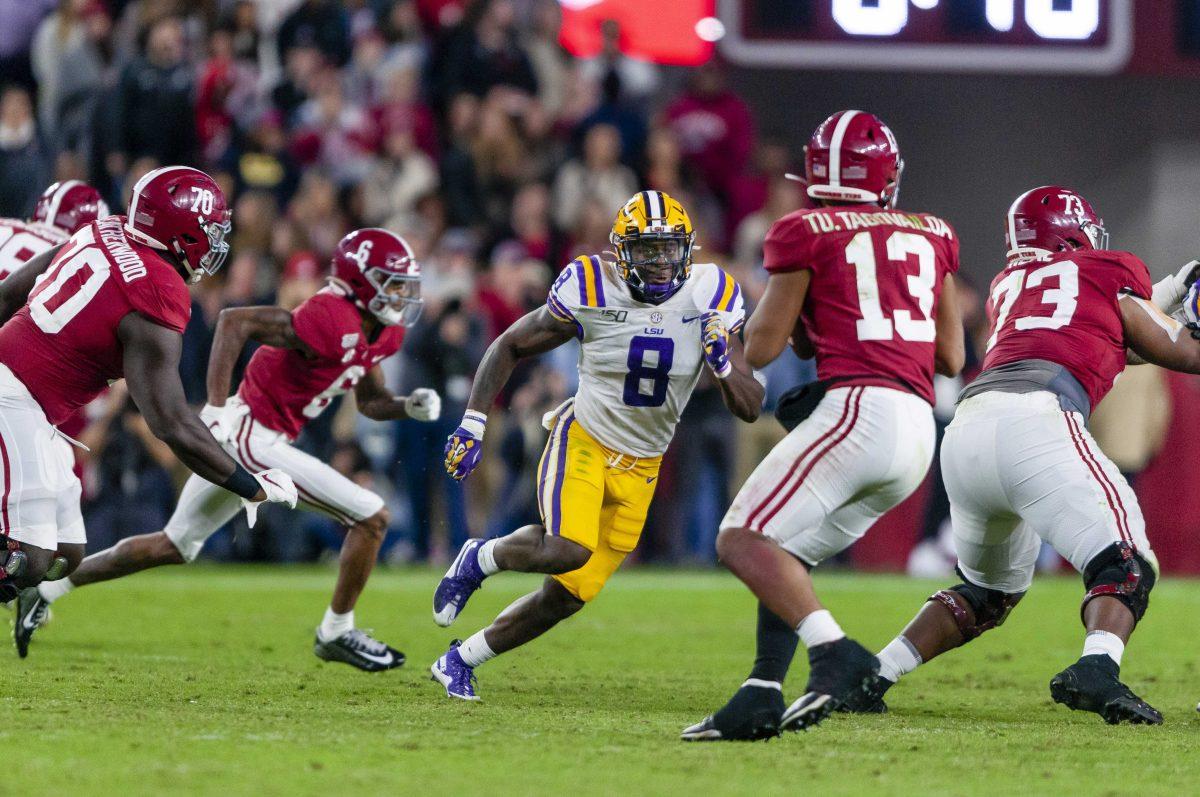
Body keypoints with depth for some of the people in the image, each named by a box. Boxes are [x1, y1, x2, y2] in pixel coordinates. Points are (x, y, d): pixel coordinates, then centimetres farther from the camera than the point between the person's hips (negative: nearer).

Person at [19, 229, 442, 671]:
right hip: (253, 438, -10)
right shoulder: (331, 320, -22)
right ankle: (337, 632, 7)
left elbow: (370, 402, 20)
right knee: (371, 518, -7)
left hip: (239, 438, 10)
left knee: (173, 547, 20)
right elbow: (235, 320, -24)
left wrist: (411, 406, -1)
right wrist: (216, 407, -26)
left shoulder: (381, 333, 8)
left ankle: (47, 588, 28)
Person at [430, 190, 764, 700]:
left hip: (640, 468, 4)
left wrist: (724, 365, -28)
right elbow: (510, 347, 0)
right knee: (568, 551, -31)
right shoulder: (590, 293, -15)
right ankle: (479, 559, 0)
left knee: (569, 595, 3)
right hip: (582, 442, -4)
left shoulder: (709, 297, -9)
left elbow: (749, 409, -7)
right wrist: (473, 423, -9)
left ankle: (461, 660, 21)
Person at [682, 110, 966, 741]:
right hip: (918, 432, 7)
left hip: (858, 408, -7)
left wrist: (777, 292, 22)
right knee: (788, 554, 17)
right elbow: (950, 358, 20)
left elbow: (761, 349, 4)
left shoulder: (806, 235, 3)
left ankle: (835, 654, -28)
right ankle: (762, 695, 5)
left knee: (744, 541, -11)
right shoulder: (930, 237, 19)